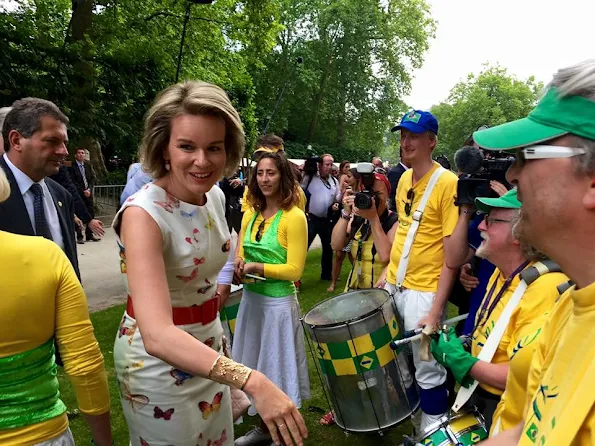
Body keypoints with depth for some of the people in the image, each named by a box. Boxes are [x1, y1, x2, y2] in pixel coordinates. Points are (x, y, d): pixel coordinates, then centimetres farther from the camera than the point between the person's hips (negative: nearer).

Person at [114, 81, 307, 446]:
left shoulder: (216, 196, -6)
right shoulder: (143, 213, -28)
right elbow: (157, 335, -39)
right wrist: (253, 382, -47)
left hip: (209, 345, 6)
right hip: (158, 360, -6)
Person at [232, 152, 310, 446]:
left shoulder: (294, 217, -14)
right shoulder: (251, 214, 5)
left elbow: (294, 270, -16)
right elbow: (241, 253, 11)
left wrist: (257, 268, -22)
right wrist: (238, 267, -11)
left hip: (279, 303, -6)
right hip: (250, 298, 7)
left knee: (278, 368, 8)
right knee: (256, 366, 19)